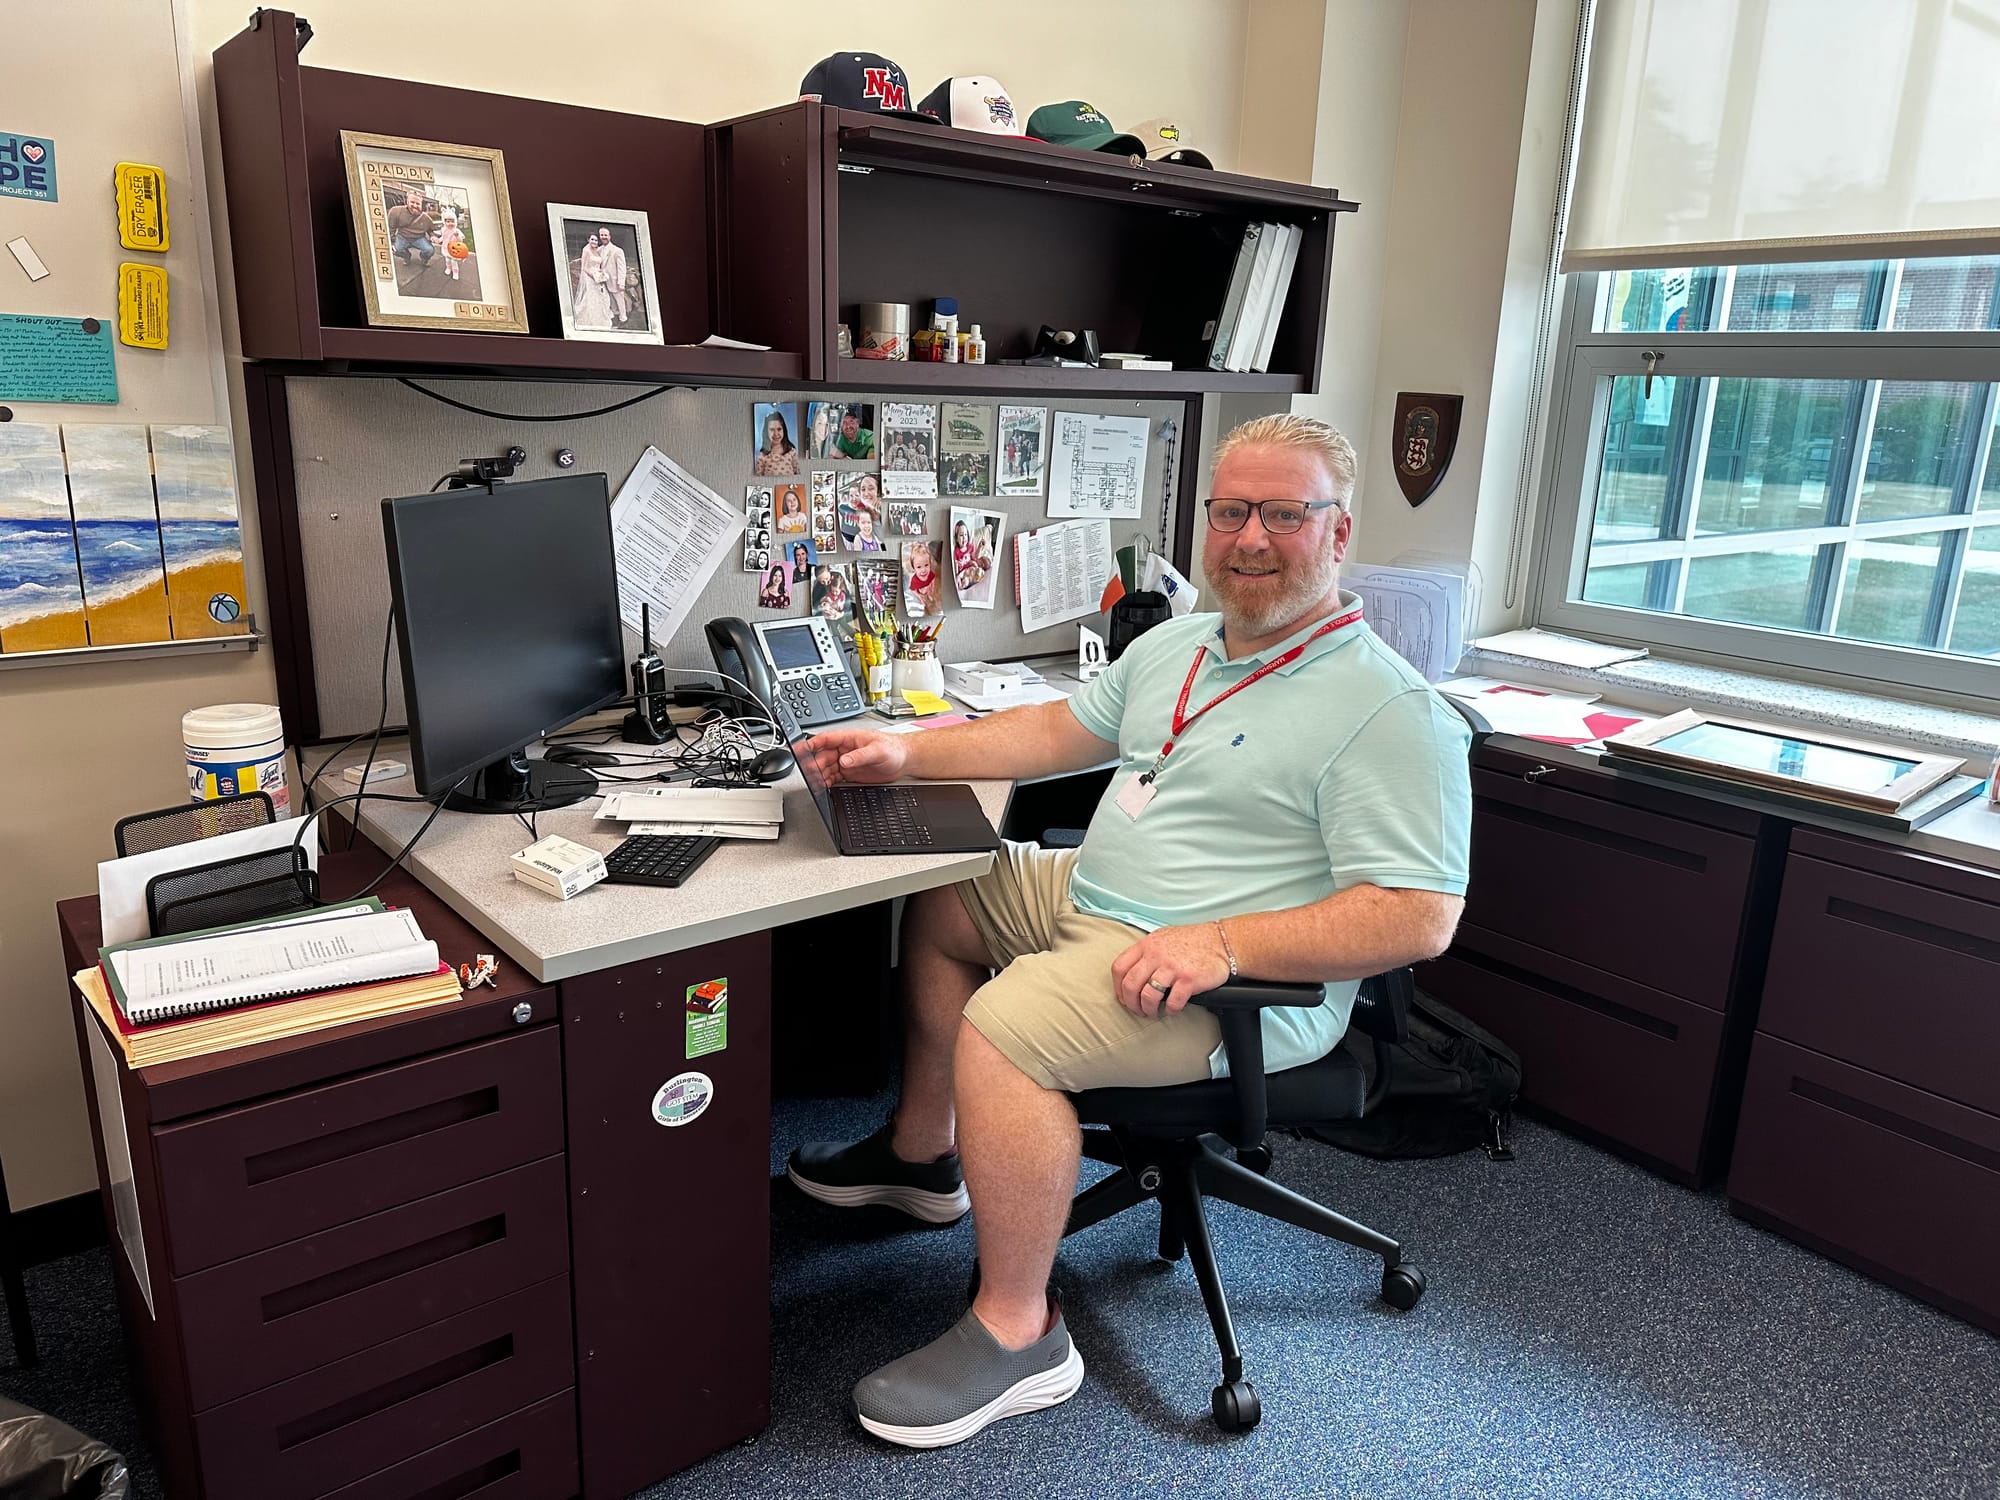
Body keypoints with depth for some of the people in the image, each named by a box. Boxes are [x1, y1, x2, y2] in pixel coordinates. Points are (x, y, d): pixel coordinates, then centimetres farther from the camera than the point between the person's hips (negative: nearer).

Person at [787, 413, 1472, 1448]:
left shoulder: (1389, 711, -18)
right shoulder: (1175, 646, 10)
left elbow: (1418, 917, -23)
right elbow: (1063, 732, 17)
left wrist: (1221, 945, -32)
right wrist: (907, 754, 6)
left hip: (1248, 984, -9)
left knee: (1002, 1025, -29)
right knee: (938, 896, 18)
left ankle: (1017, 1332, -9)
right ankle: (923, 1151, 31)